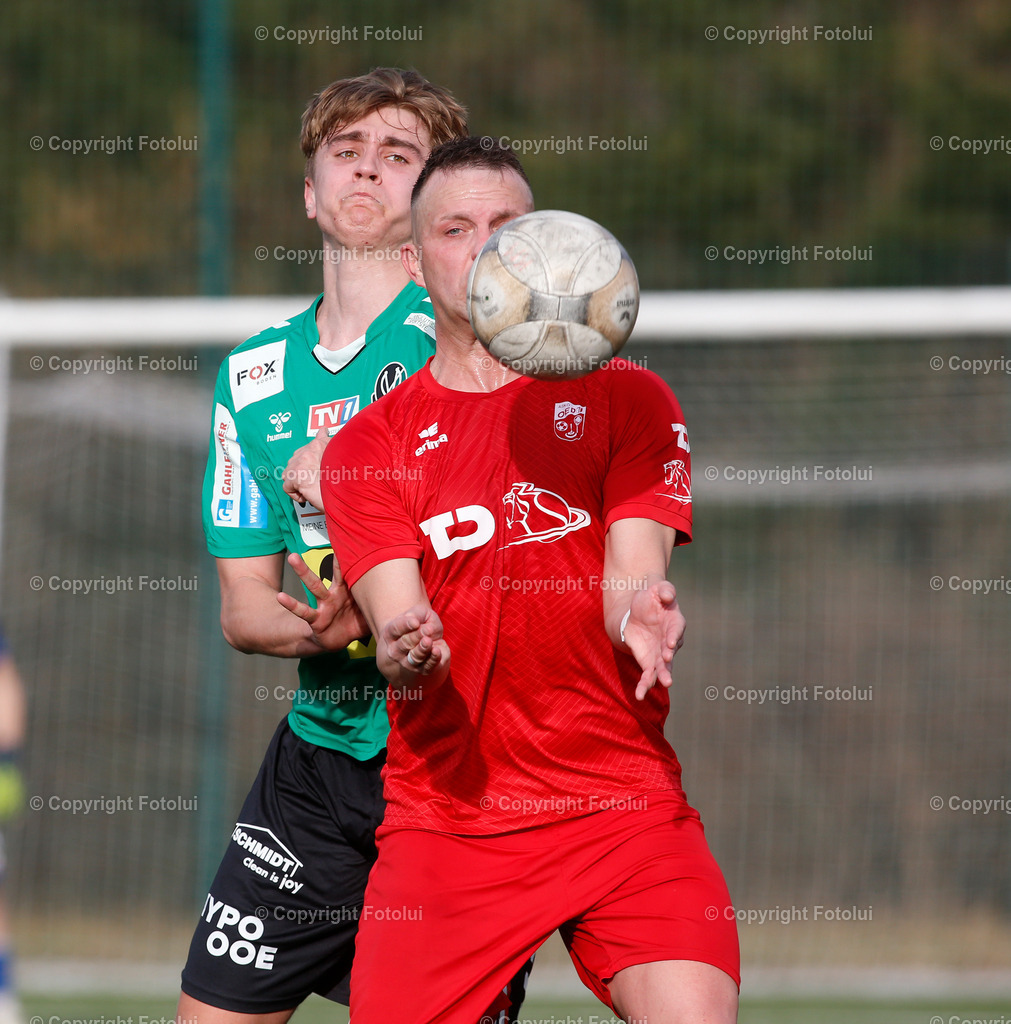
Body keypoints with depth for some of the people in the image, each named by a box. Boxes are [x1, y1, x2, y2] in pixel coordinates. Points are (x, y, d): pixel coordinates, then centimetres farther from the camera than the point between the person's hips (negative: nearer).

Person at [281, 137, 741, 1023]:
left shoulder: (627, 400, 8)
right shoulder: (368, 447, 7)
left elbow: (634, 565, -4)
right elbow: (398, 610, -5)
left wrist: (640, 611, -28)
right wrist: (406, 649, -30)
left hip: (624, 806, 0)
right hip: (444, 811, 1)